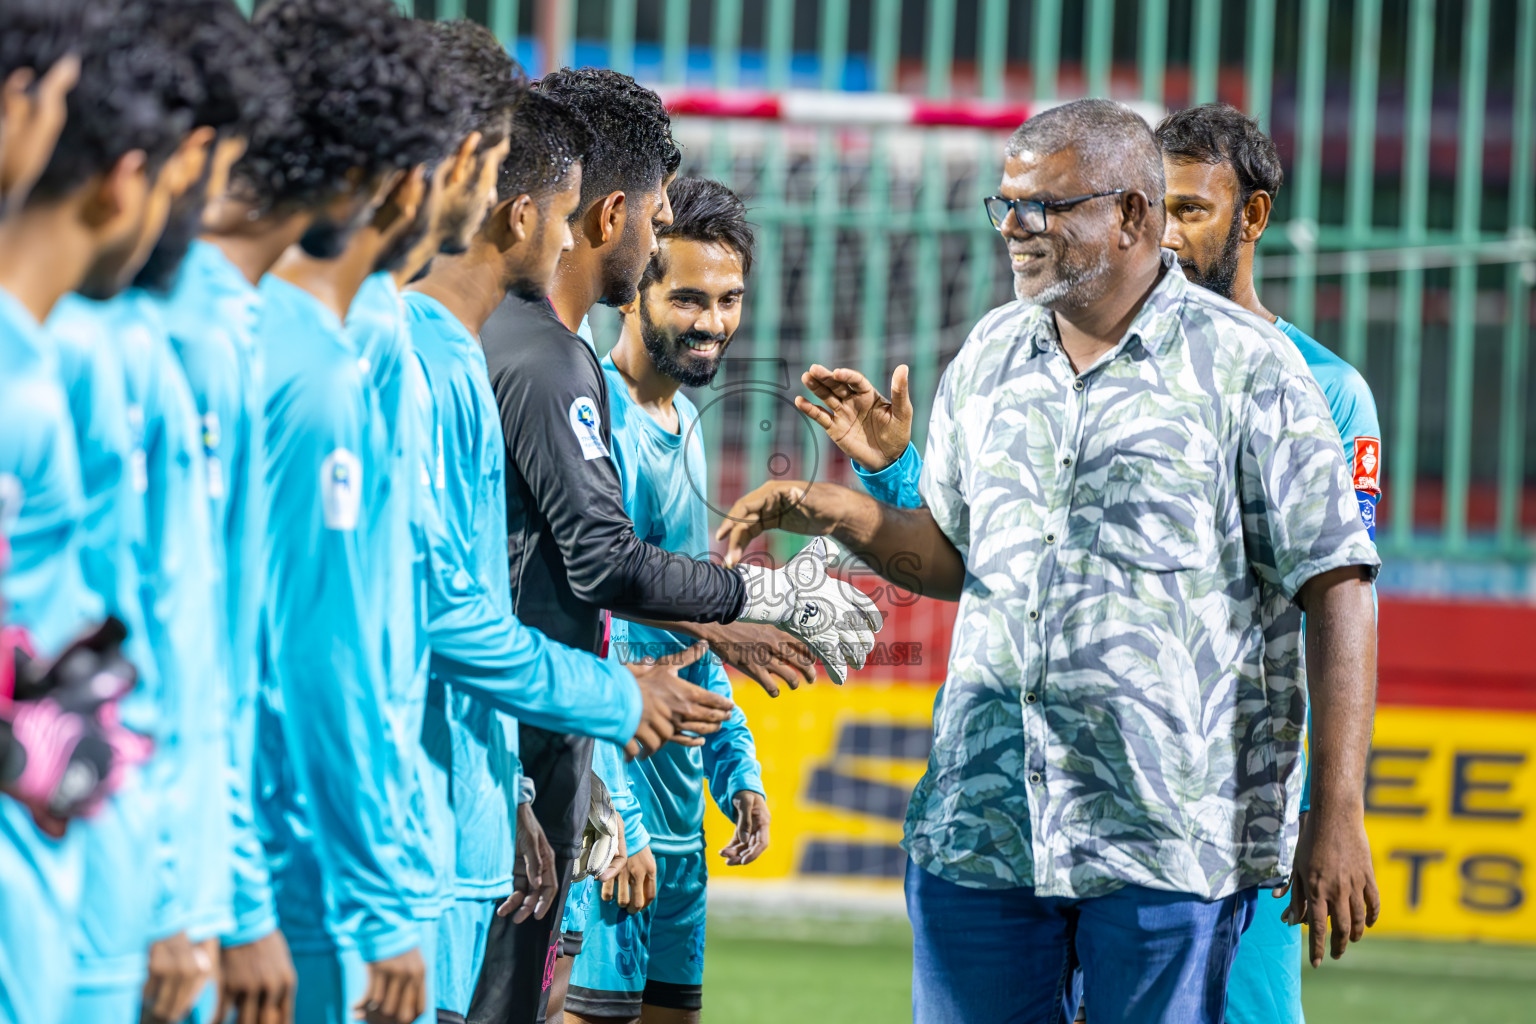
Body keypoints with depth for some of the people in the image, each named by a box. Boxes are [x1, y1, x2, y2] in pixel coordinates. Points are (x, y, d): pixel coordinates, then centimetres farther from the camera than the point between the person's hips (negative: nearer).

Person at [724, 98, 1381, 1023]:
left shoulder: (1246, 367, -4)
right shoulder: (988, 359, 14)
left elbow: (1336, 590, -6)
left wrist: (1337, 817, -12)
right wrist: (838, 513, 4)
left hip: (1169, 842, -5)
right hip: (981, 830, 5)